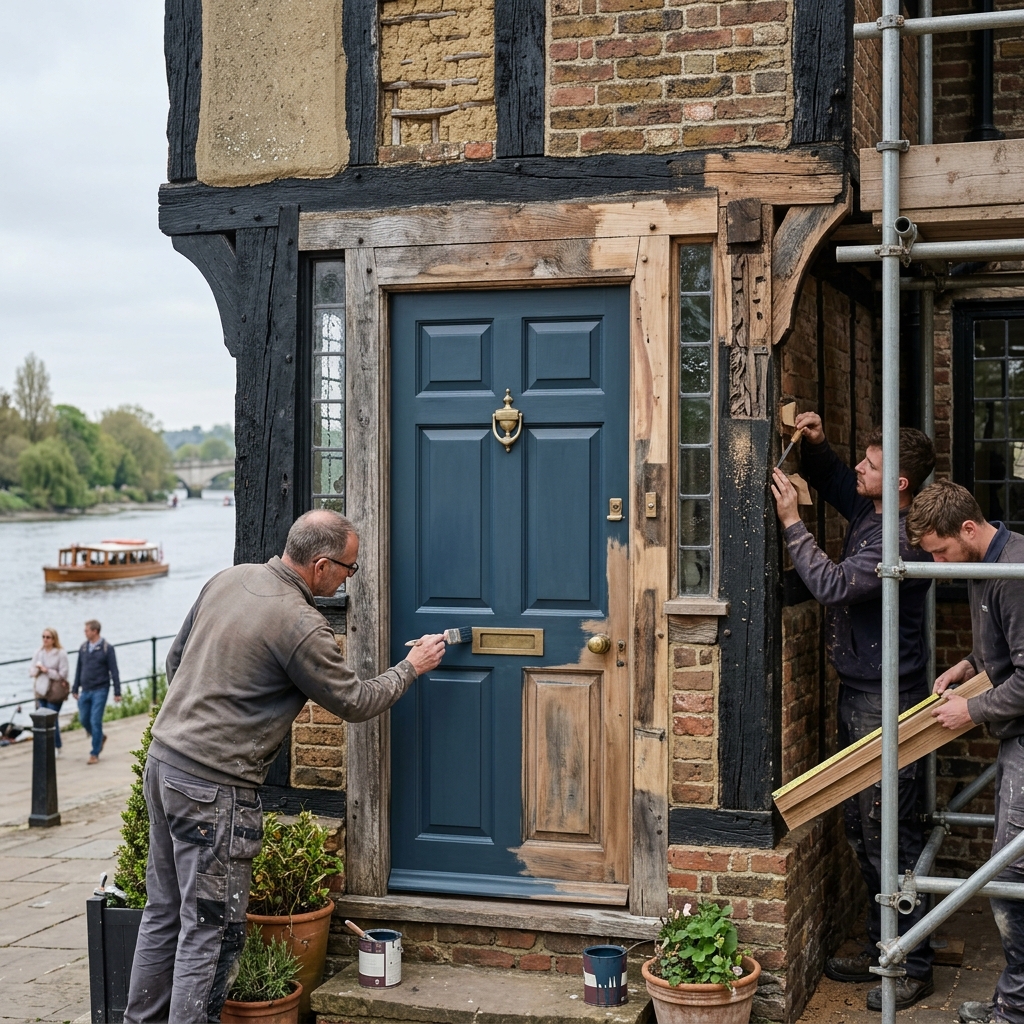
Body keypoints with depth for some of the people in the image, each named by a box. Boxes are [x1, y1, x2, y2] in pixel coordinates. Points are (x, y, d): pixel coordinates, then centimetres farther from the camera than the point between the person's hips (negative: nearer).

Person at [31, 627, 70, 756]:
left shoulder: (61, 653, -10)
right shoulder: (39, 653, 8)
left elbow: (62, 675, -12)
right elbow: (31, 671, 10)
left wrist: (46, 670, -18)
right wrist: (37, 669, -11)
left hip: (55, 692, -6)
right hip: (41, 691, 6)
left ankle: (56, 748, 7)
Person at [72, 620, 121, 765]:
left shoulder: (107, 648, -7)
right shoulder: (83, 648, 7)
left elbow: (114, 671, -6)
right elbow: (79, 669, 15)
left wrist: (117, 692, -8)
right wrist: (75, 689, 14)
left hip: (100, 690, -5)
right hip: (85, 690, 5)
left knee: (95, 721, -7)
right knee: (84, 720, 8)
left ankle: (95, 754, 2)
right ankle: (101, 737, 35)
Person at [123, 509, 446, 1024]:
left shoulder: (227, 579, 6)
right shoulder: (301, 626, -18)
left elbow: (176, 658, 16)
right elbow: (354, 702, -5)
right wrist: (411, 667, 10)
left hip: (163, 761, 9)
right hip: (213, 786, -9)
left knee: (164, 912, 18)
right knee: (210, 929, 0)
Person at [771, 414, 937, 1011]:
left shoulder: (902, 541, -21)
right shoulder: (868, 509, 8)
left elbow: (833, 585, -28)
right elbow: (831, 478, 27)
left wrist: (792, 521, -19)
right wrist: (816, 443, 6)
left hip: (886, 703, -10)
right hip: (858, 693, 10)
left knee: (890, 835, -4)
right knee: (862, 831, 16)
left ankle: (913, 967, 6)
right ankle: (881, 951, 27)